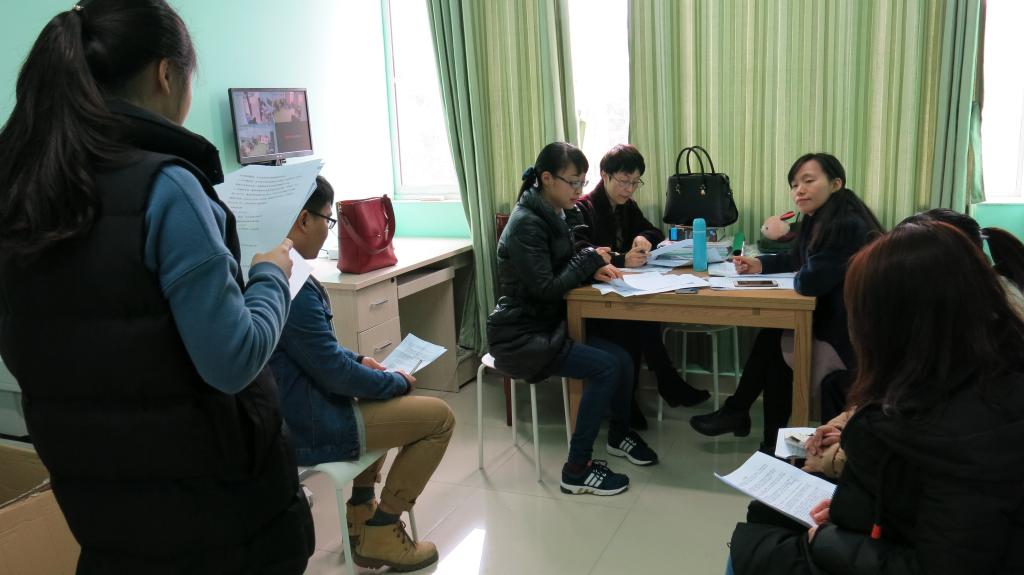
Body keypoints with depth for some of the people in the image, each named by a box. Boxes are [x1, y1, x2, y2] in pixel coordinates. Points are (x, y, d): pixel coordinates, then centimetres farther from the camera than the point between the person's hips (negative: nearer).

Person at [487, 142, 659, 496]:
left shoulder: (552, 215, 9)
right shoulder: (526, 223, -19)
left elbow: (561, 271, 14)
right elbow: (545, 288, -22)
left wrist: (594, 269, -6)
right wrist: (589, 260, -11)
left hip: (547, 324, 8)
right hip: (520, 336, -8)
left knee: (622, 358, -6)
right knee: (605, 367, -21)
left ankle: (619, 435, 21)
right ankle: (577, 470, -10)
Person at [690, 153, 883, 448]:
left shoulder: (849, 226, -26)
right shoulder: (819, 220, 6)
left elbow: (809, 282, -31)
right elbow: (797, 260, 21)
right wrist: (759, 264, 4)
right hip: (832, 320, 8)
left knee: (774, 342, -4)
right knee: (772, 335, 0)